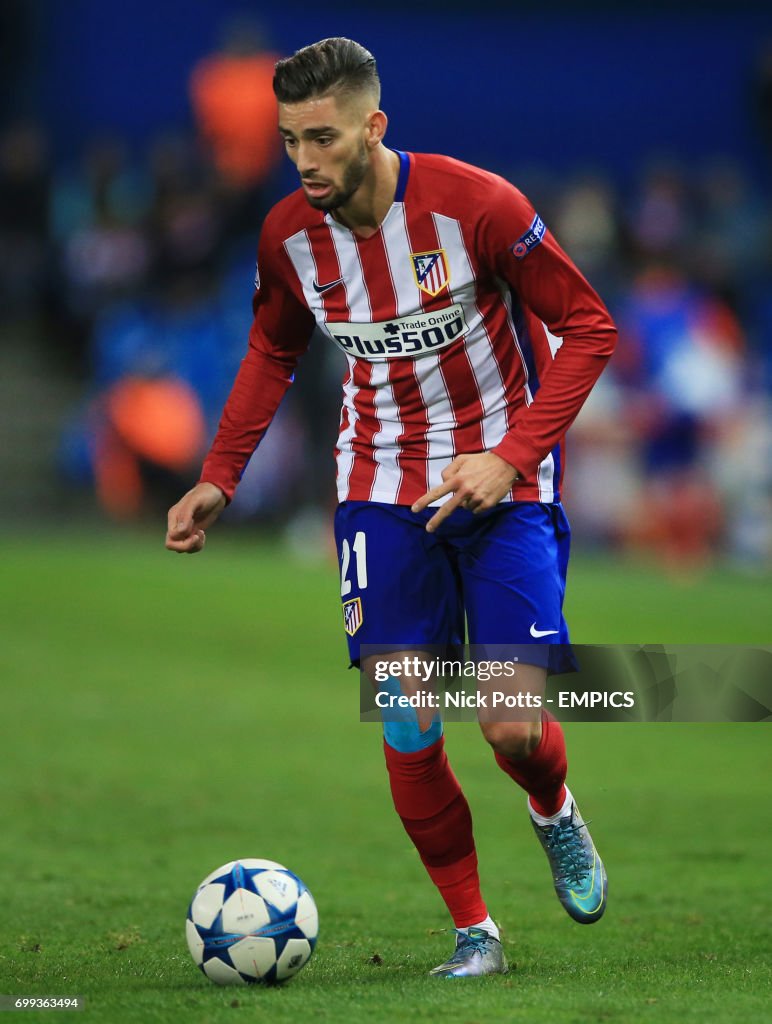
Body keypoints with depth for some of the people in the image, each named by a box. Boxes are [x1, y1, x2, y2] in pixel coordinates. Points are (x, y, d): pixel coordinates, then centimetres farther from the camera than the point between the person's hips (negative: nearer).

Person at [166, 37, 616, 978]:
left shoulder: (475, 205, -20)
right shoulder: (287, 237, -7)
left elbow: (587, 327, -12)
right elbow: (272, 354, 14)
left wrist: (510, 457, -21)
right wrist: (218, 479, 6)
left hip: (501, 481, -3)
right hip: (383, 487, 3)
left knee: (513, 726, -10)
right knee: (407, 727, -8)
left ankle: (554, 813, 27)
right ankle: (473, 933, 8)